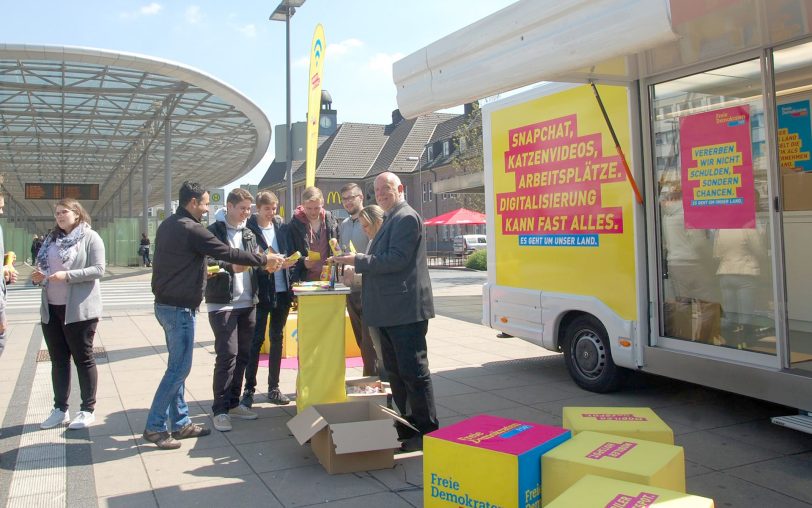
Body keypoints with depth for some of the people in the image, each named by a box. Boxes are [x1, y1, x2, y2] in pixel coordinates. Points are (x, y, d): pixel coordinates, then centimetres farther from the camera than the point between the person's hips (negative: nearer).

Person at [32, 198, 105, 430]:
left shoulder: (90, 238, -6)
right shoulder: (52, 239, 14)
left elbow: (98, 270, -15)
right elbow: (44, 266, 21)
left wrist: (67, 275, -25)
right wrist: (39, 277, -2)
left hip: (78, 310, -7)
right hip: (51, 309, 7)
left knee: (83, 359, 3)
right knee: (58, 360, 12)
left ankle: (88, 410, 12)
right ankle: (60, 409, 22)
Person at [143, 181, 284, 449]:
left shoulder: (167, 225, 11)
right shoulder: (191, 229, -18)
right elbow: (228, 253, -17)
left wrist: (203, 271, 16)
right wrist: (265, 260, -9)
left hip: (166, 304, 10)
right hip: (179, 308, -10)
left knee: (178, 366, 14)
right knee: (179, 368, -3)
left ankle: (180, 422, 21)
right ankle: (154, 427, 5)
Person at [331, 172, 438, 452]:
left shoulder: (406, 218, -12)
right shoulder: (391, 219, 20)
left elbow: (396, 259, -21)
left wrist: (357, 261, -16)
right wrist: (357, 265, 11)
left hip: (406, 310, -11)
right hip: (391, 311, 11)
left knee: (413, 371, -4)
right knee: (396, 372, 16)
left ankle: (426, 432, 6)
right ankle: (405, 427, 27)